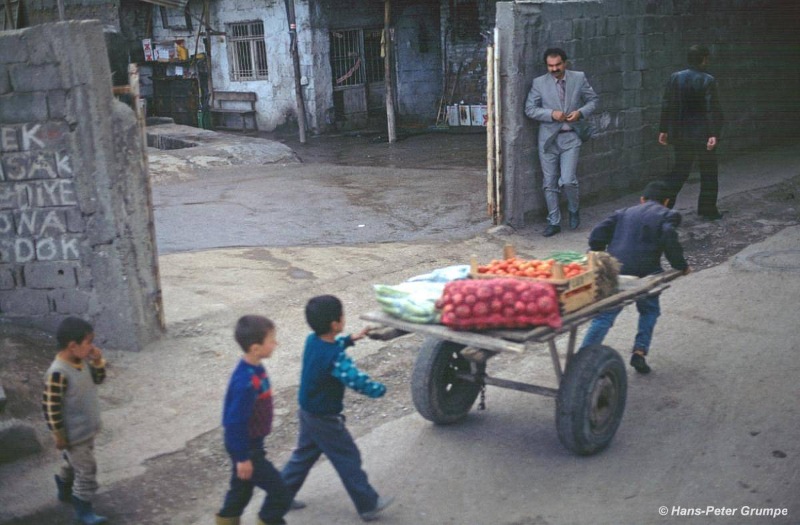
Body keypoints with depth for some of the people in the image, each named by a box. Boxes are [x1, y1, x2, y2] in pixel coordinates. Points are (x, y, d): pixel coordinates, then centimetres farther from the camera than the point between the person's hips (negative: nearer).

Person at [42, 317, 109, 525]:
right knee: (87, 470, 2)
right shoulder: (58, 373, -31)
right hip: (74, 434, -8)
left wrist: (98, 361, -10)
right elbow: (50, 406, -25)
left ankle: (65, 491, 52)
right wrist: (59, 435, -17)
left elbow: (98, 379, 11)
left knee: (74, 463, 28)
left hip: (87, 428, 8)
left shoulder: (82, 361, -5)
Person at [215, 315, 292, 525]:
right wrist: (243, 457, -19)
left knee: (242, 490, 25)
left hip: (251, 443, 9)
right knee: (279, 492, 1)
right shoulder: (246, 382, -32)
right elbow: (236, 422, -27)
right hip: (246, 447, -9)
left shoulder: (255, 369, -2)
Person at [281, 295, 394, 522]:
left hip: (308, 412, 8)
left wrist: (351, 339, 8)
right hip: (326, 420, -8)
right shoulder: (335, 359, -31)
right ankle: (368, 505, 18)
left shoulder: (312, 341, -5)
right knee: (348, 459, 6)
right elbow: (357, 380, -33)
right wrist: (379, 390, -16)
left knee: (304, 455, 24)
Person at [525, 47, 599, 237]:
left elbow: (593, 100, 8)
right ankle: (554, 222, 19)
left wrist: (580, 112, -12)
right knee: (549, 183, 6)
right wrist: (551, 114, -16)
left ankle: (574, 209, 19)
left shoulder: (579, 78, 2)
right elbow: (530, 109, -1)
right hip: (548, 138, 1)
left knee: (568, 180, -12)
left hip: (571, 137, -1)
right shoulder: (539, 83, 0)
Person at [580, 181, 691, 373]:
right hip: (644, 273, -2)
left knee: (603, 316, 6)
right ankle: (640, 351, 11)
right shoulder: (667, 215, 12)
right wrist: (681, 265, 3)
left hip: (613, 271, 2)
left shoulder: (624, 213, 23)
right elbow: (669, 240, -8)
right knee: (650, 311, 24)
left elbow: (597, 235, 14)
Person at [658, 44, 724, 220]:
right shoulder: (708, 81, -11)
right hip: (702, 134, -4)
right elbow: (713, 109, -16)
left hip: (680, 134, 4)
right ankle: (708, 210, 14)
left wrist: (663, 130, 10)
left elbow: (666, 106, 4)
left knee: (679, 170, 14)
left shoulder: (675, 78, 2)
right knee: (708, 172, 9)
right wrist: (714, 134, -17)